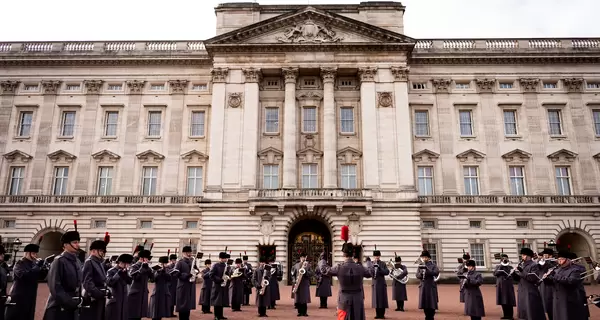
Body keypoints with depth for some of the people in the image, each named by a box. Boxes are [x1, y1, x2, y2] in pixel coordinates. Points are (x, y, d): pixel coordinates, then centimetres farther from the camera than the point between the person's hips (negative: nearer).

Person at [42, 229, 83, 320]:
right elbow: (55, 286, -17)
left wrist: (78, 300, 4)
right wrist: (69, 302, -18)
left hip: (73, 307, 7)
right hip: (59, 307, -7)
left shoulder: (78, 261, 11)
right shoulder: (59, 261, -12)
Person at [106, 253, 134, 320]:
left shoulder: (125, 271, 12)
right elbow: (109, 283, -23)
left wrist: (125, 273, -11)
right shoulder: (111, 271, -7)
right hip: (114, 301, -6)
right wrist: (119, 273, -22)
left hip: (124, 301, 6)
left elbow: (130, 281, 0)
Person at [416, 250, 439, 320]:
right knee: (424, 304, 7)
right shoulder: (420, 266, 9)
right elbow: (417, 276, 3)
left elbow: (436, 273, -17)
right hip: (423, 286, 3)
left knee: (431, 303, -2)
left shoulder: (433, 265, 0)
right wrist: (421, 273, -18)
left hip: (431, 286, -3)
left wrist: (427, 270, -26)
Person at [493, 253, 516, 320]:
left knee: (509, 301, -5)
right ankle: (506, 315, 15)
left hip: (508, 286, -2)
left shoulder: (510, 267, 6)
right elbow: (495, 273, -4)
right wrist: (501, 268, -10)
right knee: (503, 301, 5)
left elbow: (512, 275, -6)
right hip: (500, 286, 2)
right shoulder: (498, 266, 11)